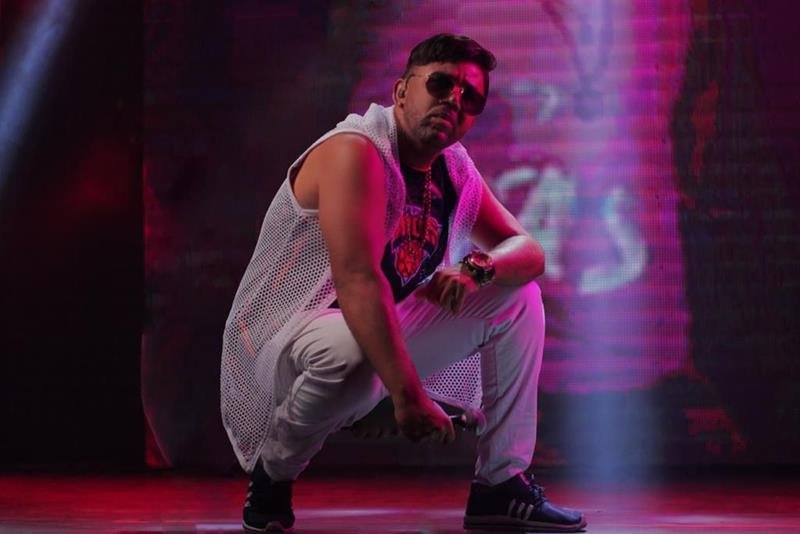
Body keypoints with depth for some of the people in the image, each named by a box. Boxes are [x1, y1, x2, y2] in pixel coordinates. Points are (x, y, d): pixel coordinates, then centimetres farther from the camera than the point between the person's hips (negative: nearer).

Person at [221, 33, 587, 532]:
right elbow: (357, 281, -32)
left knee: (518, 296, 5)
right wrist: (410, 397, -37)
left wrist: (477, 267, -19)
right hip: (283, 339, -9)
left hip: (384, 332, 9)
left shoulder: (456, 169, 5)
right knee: (352, 353, -42)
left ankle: (503, 484, 4)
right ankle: (273, 469, -11)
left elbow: (529, 252, 6)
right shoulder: (356, 152, -21)